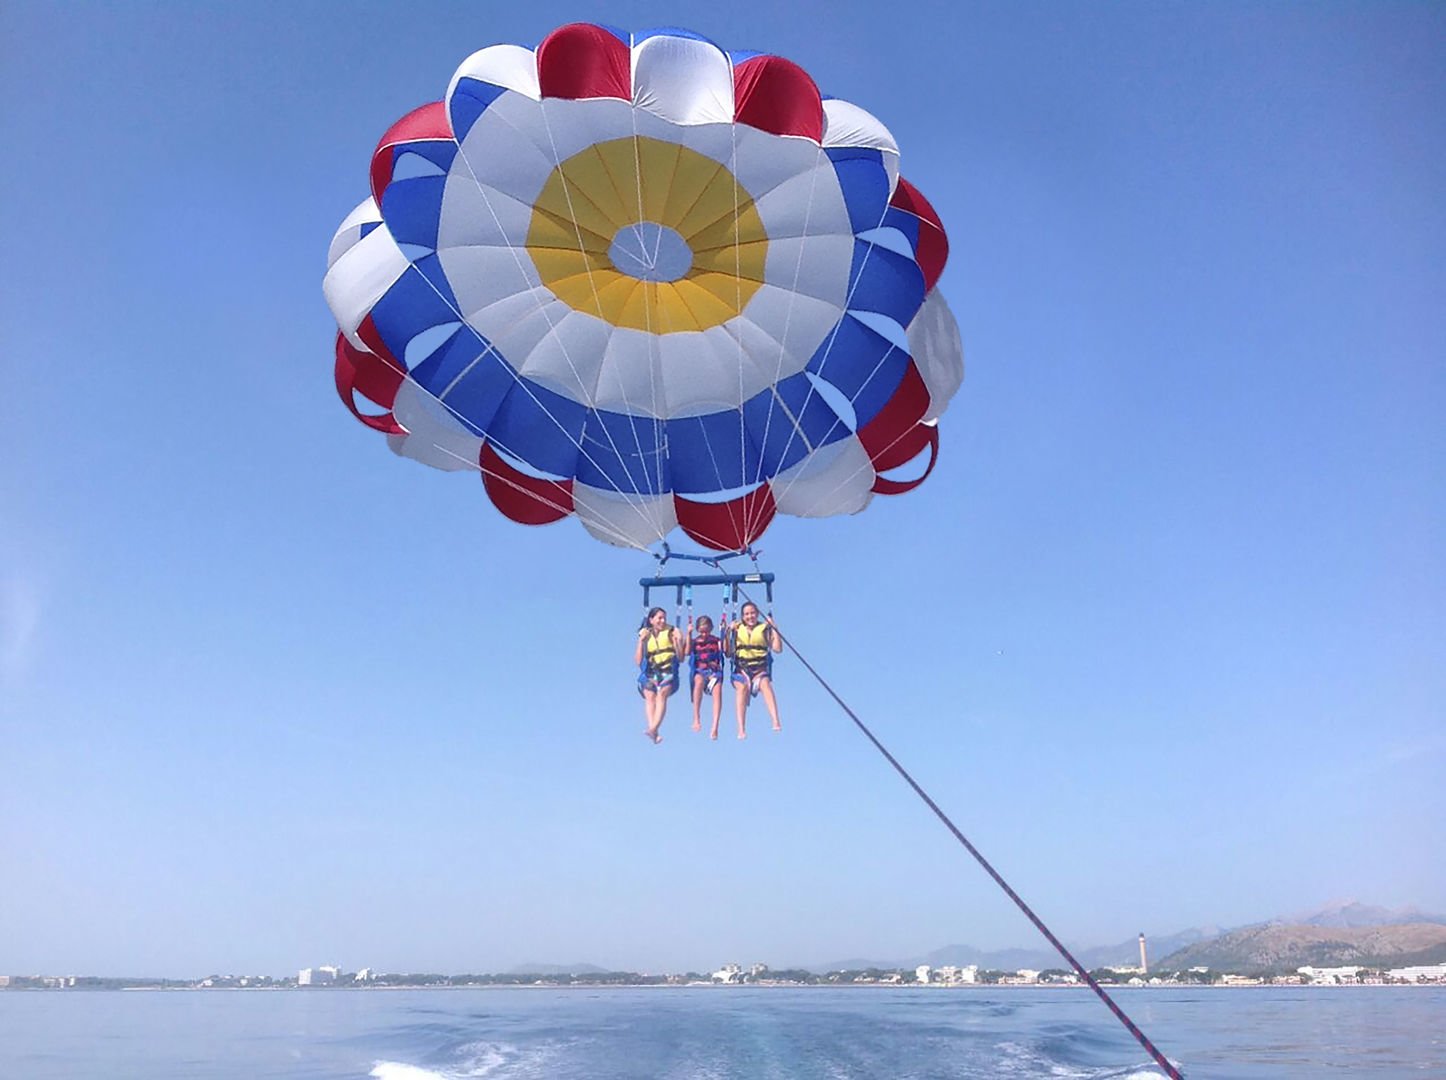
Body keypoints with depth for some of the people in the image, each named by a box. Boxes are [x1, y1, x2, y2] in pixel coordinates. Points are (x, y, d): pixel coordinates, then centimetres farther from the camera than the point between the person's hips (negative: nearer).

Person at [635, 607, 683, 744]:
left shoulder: (672, 632, 10)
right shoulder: (645, 634, 14)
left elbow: (681, 657, 6)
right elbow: (638, 661, 9)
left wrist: (676, 642, -9)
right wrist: (641, 641, 0)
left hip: (668, 671, -2)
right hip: (650, 672, 2)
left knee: (661, 693, -31)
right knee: (650, 695, -28)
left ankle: (653, 729, -47)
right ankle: (653, 731, -41)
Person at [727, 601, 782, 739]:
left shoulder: (765, 629, 9)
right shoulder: (737, 629, 12)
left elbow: (778, 648, -1)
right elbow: (729, 652, 6)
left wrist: (774, 628, -6)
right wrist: (727, 633, -5)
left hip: (760, 669, 0)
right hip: (741, 668, 0)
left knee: (765, 684, -32)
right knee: (742, 687, -31)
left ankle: (776, 722, -48)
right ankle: (741, 729, -41)